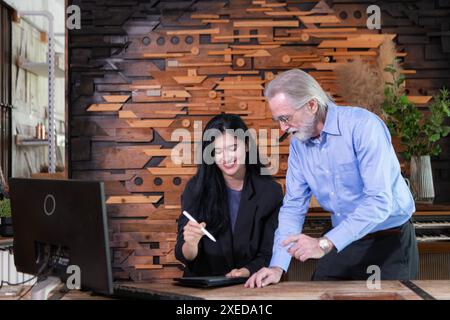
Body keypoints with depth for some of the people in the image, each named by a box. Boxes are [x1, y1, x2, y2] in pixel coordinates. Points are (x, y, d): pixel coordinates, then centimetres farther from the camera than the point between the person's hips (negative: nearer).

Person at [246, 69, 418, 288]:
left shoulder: (363, 125, -22)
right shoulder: (298, 142, -1)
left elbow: (379, 201, -30)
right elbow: (293, 206, 1)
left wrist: (325, 244, -35)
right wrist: (277, 267, -10)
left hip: (389, 243, -5)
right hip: (343, 243, 6)